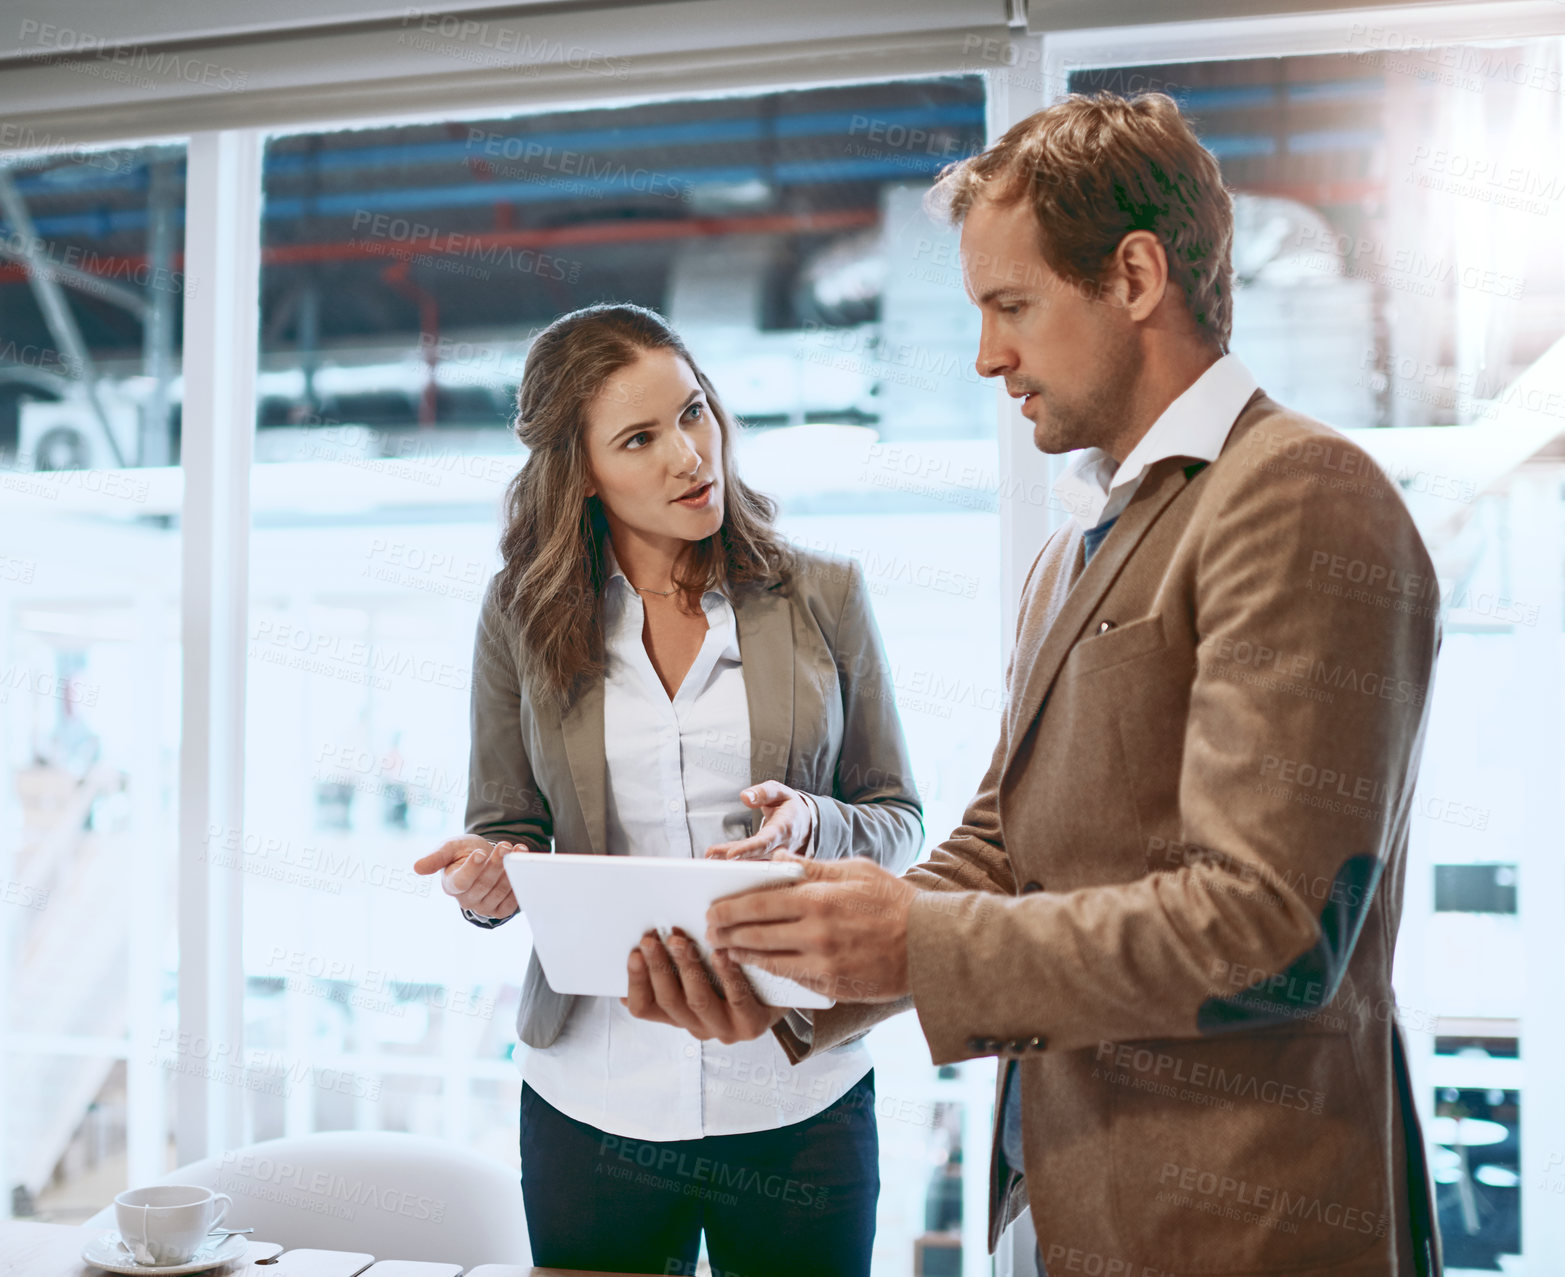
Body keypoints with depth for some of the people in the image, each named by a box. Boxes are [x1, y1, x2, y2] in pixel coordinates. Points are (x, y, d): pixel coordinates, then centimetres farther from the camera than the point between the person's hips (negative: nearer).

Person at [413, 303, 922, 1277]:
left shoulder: (824, 596, 0)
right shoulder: (523, 614, 1)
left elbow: (900, 820, 4)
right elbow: (506, 826, 7)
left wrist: (813, 829, -17)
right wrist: (489, 876, -15)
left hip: (799, 1093, 0)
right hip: (594, 1103, 1)